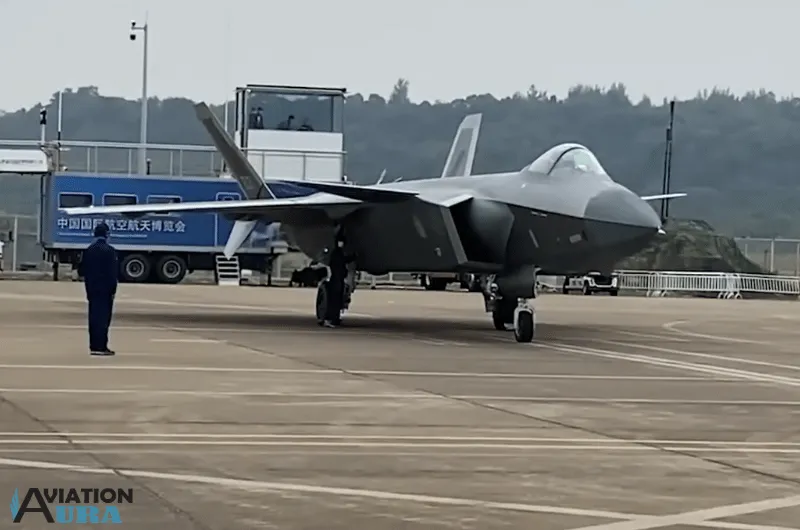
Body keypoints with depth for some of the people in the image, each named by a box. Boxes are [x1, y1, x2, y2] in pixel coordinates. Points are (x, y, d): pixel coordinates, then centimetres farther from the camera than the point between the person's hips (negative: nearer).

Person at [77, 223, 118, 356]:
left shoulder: (88, 251, 6)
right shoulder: (109, 250, -11)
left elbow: (81, 270, 7)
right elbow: (113, 272, -14)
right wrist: (113, 289, -8)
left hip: (92, 289, 6)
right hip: (105, 290, -6)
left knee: (93, 317, 9)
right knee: (104, 317, -4)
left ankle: (93, 346, 10)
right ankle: (101, 347, -7)